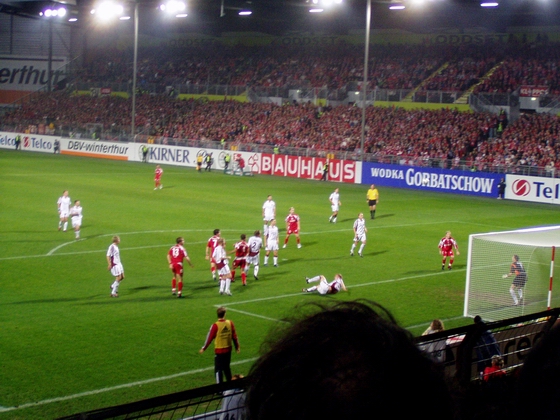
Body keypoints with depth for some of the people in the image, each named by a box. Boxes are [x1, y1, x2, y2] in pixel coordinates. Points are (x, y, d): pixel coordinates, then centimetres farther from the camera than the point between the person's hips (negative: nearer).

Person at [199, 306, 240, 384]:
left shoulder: (215, 325, -18)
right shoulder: (230, 323, -7)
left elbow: (209, 338, -10)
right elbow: (234, 336, 1)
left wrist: (203, 348, 2)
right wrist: (237, 346, 14)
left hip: (219, 350, -4)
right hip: (228, 349, 4)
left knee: (218, 370, 3)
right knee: (227, 367, 21)